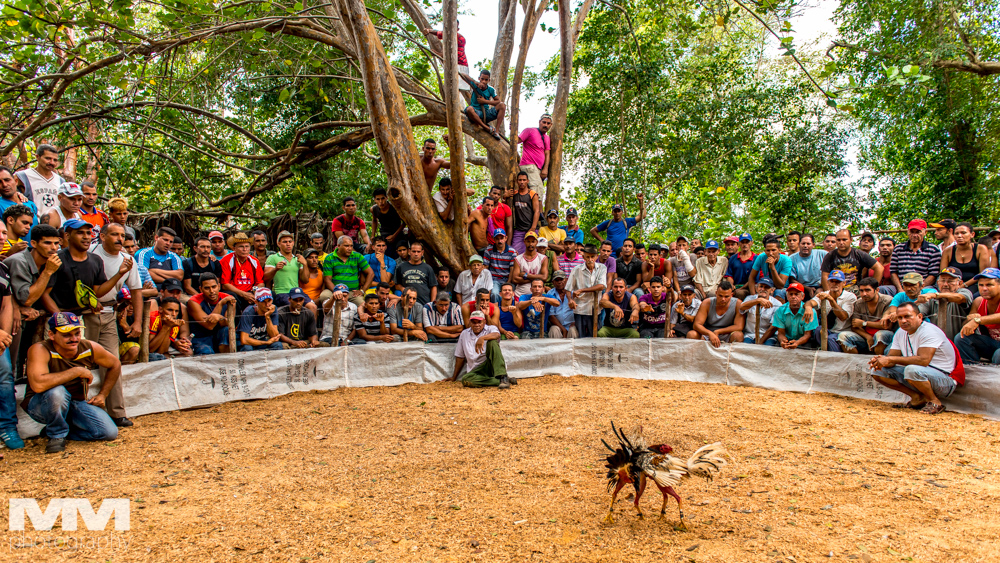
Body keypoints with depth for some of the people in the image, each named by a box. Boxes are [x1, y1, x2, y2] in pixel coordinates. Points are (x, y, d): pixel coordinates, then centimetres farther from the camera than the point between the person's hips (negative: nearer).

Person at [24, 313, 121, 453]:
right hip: (40, 405, -4)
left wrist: (103, 395, 4)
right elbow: (38, 385, -42)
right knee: (57, 392, -39)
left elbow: (115, 364, 11)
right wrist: (76, 371, -33)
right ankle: (56, 434, -10)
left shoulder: (90, 348, -10)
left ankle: (66, 431, 10)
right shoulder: (40, 350, -24)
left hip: (77, 404, 4)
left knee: (110, 433, -15)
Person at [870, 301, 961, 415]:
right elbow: (891, 358, 2)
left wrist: (890, 359, -31)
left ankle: (934, 402, -12)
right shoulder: (900, 333, 6)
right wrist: (881, 360, -23)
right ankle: (917, 398, 1)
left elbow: (923, 360, -32)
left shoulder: (929, 331, -19)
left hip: (945, 381, -8)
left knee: (912, 370, -38)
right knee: (879, 372, -4)